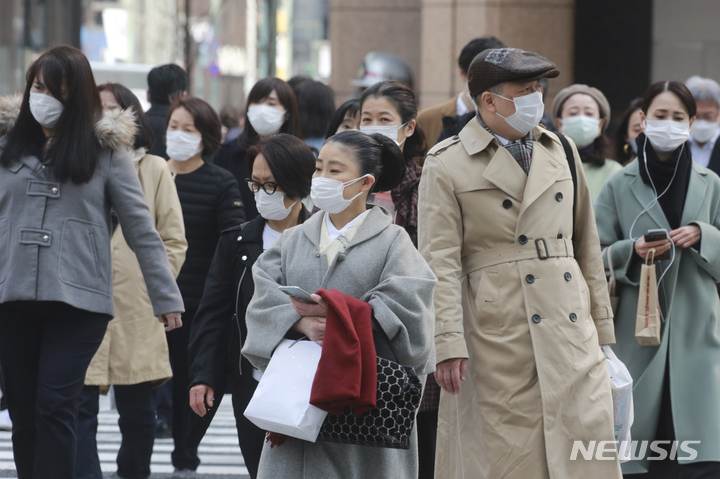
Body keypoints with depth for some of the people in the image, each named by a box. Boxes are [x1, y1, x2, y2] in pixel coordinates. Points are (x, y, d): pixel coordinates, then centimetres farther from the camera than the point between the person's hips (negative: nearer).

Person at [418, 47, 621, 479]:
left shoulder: (561, 152, 15)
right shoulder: (446, 165, 0)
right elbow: (440, 262, -6)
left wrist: (602, 328, 16)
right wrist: (448, 344, -14)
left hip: (570, 335, 4)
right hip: (495, 338, -4)